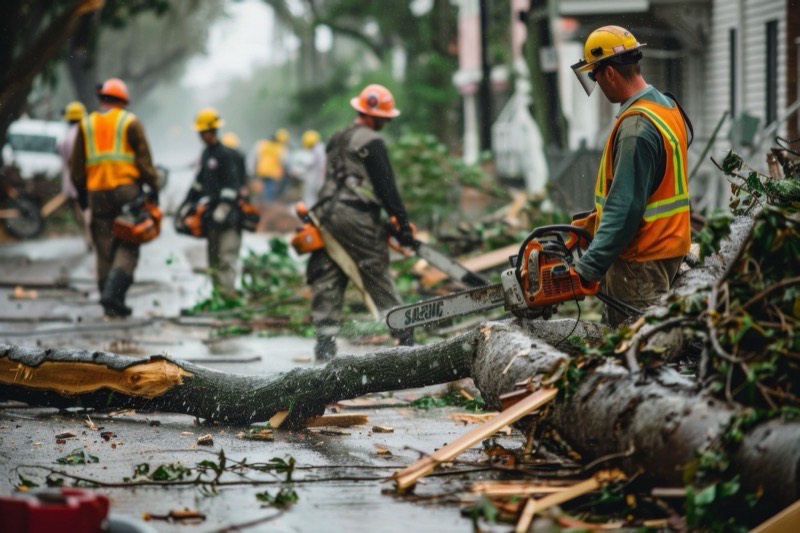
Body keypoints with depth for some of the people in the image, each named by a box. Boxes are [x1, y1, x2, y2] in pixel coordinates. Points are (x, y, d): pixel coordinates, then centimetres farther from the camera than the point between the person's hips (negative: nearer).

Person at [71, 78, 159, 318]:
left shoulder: (87, 125, 11)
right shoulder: (130, 122, 0)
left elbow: (76, 164, 12)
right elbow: (144, 158, -4)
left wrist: (81, 191, 20)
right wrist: (153, 187, 1)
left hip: (97, 192, 4)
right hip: (127, 189, -3)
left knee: (104, 249, 7)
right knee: (127, 247, -2)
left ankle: (112, 306, 6)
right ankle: (113, 292, -21)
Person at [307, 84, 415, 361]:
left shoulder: (336, 139, 19)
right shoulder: (371, 142, -8)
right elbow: (386, 186, -11)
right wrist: (403, 223, -9)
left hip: (327, 213, 7)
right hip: (358, 217, -7)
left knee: (327, 281, 3)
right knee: (378, 276, 0)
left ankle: (325, 340, -2)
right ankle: (404, 333, 6)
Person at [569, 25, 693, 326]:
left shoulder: (637, 128, -22)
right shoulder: (666, 105, 10)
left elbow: (625, 208, -26)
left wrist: (588, 268, -25)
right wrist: (596, 220, 20)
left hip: (641, 264, -10)